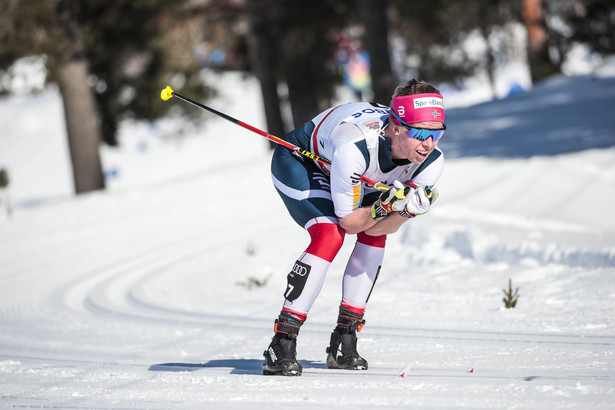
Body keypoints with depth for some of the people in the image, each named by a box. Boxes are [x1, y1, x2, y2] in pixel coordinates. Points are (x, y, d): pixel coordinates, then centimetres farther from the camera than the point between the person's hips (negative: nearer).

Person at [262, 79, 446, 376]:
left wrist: (409, 210, -38)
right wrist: (384, 207, -44)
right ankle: (281, 346, -23)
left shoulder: (431, 160, -27)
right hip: (298, 160, -7)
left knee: (375, 235, -10)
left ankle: (344, 342, 0)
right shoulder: (356, 145, -44)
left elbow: (378, 228, -20)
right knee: (329, 235, -25)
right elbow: (348, 222, -30)